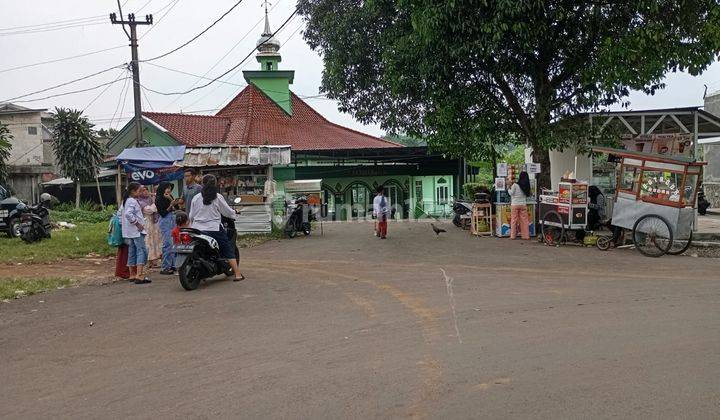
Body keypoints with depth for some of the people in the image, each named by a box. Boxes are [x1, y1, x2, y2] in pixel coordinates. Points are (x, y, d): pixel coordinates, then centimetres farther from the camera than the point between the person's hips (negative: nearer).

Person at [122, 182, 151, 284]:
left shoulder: (127, 201, 18)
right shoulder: (132, 201, -14)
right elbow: (128, 214, -27)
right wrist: (137, 224, -20)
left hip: (130, 232, 11)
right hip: (136, 231, -10)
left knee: (132, 252, 13)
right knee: (142, 251, -12)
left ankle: (132, 275, 19)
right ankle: (139, 276, -18)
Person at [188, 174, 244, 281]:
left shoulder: (196, 198, 3)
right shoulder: (218, 197, -4)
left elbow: (191, 216, 9)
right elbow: (228, 212, 5)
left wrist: (192, 226, 28)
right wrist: (234, 213, 27)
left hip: (198, 229, 3)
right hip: (214, 229, -2)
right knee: (228, 250, 6)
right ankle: (237, 274, 3)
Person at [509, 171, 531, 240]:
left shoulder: (515, 185, -11)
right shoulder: (527, 186, 1)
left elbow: (511, 193, -5)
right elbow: (527, 194, 8)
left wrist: (509, 188, 10)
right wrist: (530, 193, 28)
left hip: (515, 204, -3)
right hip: (523, 204, 3)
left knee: (514, 220, 3)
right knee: (524, 220, 7)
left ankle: (513, 235, 6)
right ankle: (526, 235, 9)